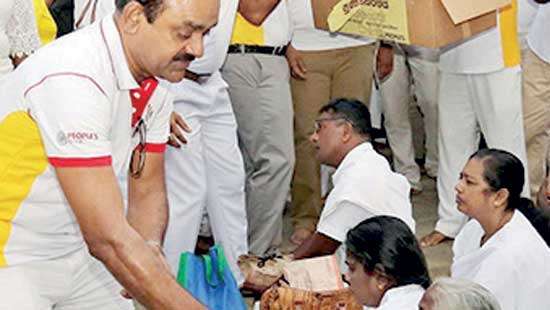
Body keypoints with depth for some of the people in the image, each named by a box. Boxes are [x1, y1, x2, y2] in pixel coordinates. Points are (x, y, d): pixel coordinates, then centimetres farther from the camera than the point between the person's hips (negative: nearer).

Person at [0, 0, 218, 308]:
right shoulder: (73, 79, -30)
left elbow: (148, 192, 6)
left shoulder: (154, 87, -3)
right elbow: (108, 237, -33)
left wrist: (151, 250, -15)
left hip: (78, 254, 8)